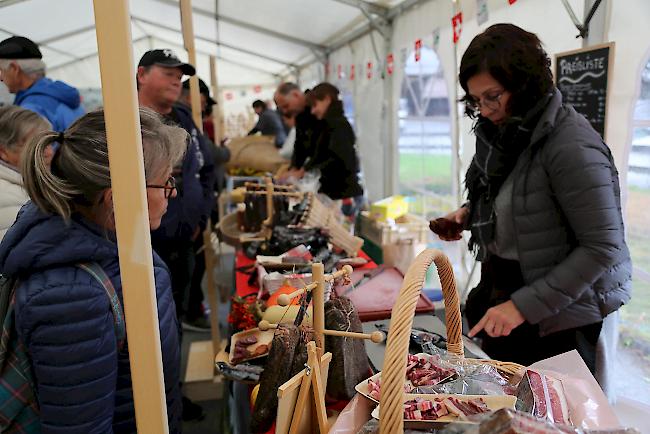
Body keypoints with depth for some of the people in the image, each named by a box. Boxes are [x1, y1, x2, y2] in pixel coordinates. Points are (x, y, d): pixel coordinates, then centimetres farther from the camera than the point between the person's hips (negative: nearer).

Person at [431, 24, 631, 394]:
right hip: (503, 295, 7)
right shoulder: (503, 132, 2)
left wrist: (526, 305, -25)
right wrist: (469, 215, -2)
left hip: (563, 317, -7)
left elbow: (603, 247, -22)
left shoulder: (571, 145, -22)